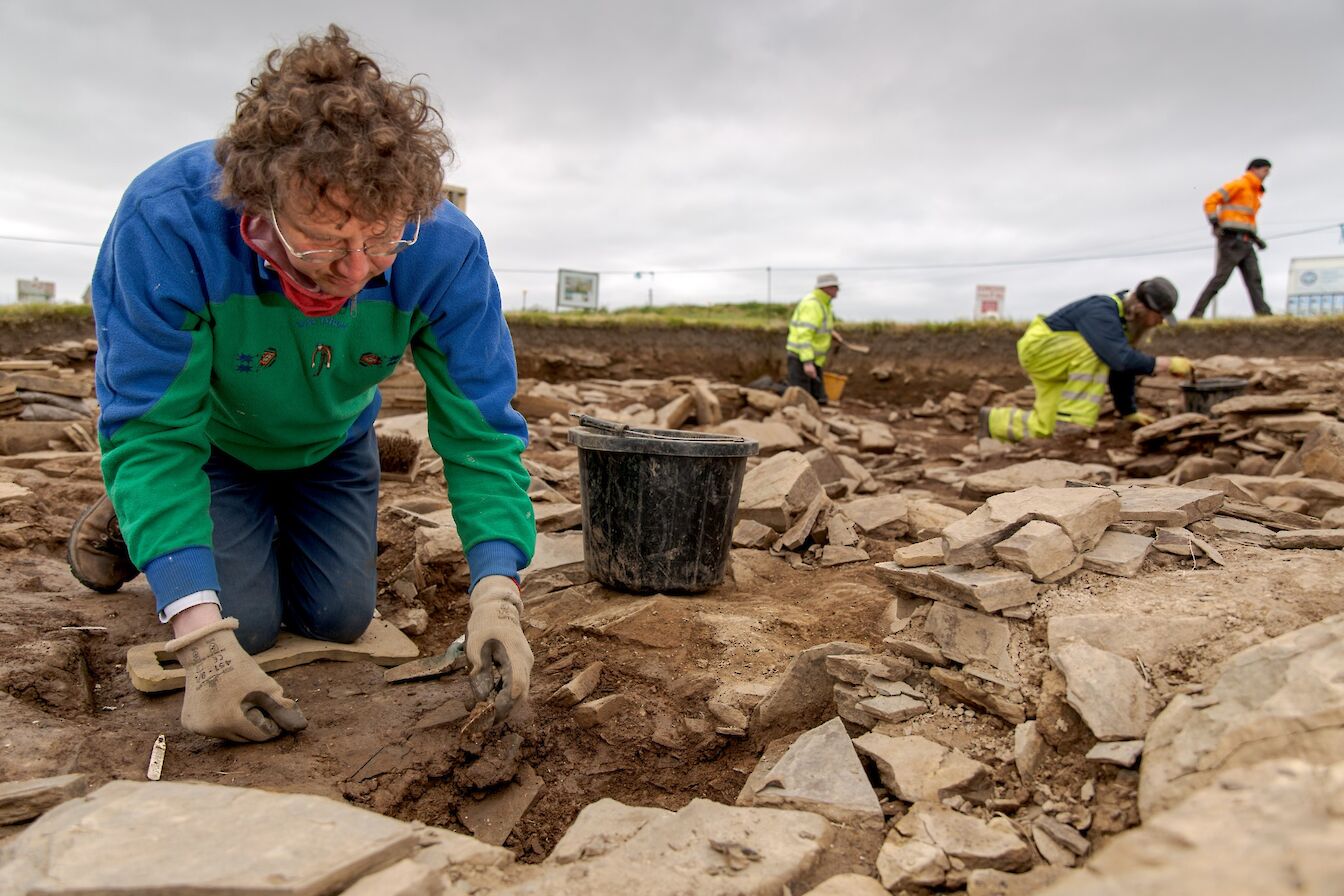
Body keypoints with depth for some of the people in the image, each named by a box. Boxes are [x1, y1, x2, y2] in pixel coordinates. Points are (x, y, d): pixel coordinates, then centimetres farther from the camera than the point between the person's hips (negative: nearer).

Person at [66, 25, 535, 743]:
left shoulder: (445, 249, -34)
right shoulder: (166, 221, -40)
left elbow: (481, 432, -29)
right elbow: (151, 435, -36)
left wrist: (496, 596, -42)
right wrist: (205, 644, -44)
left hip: (331, 444, 3)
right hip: (207, 436, -2)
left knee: (340, 619, 4)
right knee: (245, 623, -7)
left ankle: (272, 524, 35)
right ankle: (128, 516, 22)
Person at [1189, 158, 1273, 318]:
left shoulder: (1254, 193, 27)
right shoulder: (1239, 184, 0)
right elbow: (1210, 201, -9)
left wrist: (1257, 239, 17)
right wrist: (1215, 225, -18)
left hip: (1245, 243, 8)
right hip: (1231, 239, -8)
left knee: (1254, 278, -4)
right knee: (1221, 277, -13)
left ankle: (1263, 313, -10)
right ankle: (1196, 314, -12)